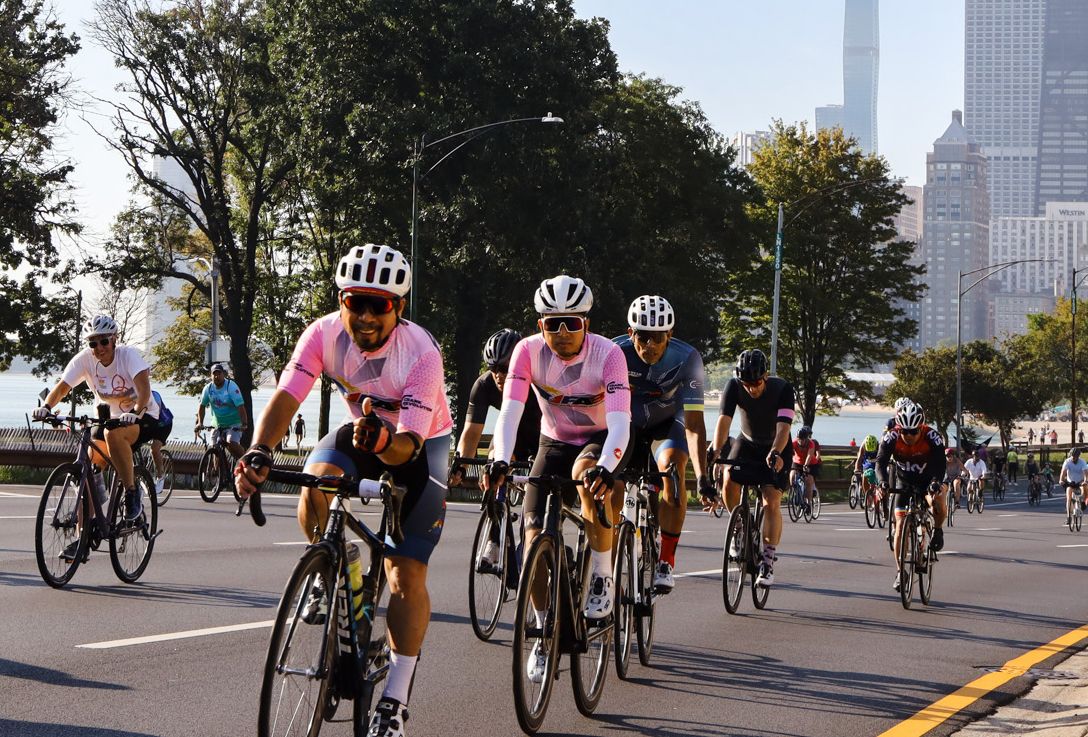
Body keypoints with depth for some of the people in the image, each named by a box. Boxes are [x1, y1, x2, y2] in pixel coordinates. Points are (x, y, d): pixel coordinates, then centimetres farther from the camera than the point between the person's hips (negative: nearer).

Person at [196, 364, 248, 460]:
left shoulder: (231, 387, -18)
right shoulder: (208, 388, -4)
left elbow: (240, 407, -24)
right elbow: (202, 406, 6)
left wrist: (244, 424, -33)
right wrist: (200, 422, -6)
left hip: (233, 423, -5)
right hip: (217, 424, 5)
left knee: (232, 443, -26)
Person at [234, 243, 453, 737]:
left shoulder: (421, 354, -32)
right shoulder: (324, 334, -22)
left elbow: (409, 444, -36)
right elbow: (286, 397, -30)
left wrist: (383, 441, -59)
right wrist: (258, 452, -47)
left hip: (420, 443, -3)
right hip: (363, 428, 3)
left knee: (407, 573, -11)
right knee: (316, 479, -31)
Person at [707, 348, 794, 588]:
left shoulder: (782, 388, -28)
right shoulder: (733, 386, -23)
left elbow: (783, 427, -37)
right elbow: (724, 420, -33)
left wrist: (776, 453, -55)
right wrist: (716, 450, -51)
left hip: (775, 449, -2)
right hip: (747, 443, 2)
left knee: (772, 502, -15)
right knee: (729, 479, -26)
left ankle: (768, 562, -8)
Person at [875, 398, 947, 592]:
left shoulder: (932, 437, -27)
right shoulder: (892, 438, -23)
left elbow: (940, 463, -35)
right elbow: (880, 462, -32)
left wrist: (936, 482, -55)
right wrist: (883, 481, -52)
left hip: (928, 481, -2)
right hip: (905, 483, 2)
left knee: (937, 500, -36)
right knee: (900, 525, -8)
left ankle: (938, 531, -6)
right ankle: (900, 572, 0)